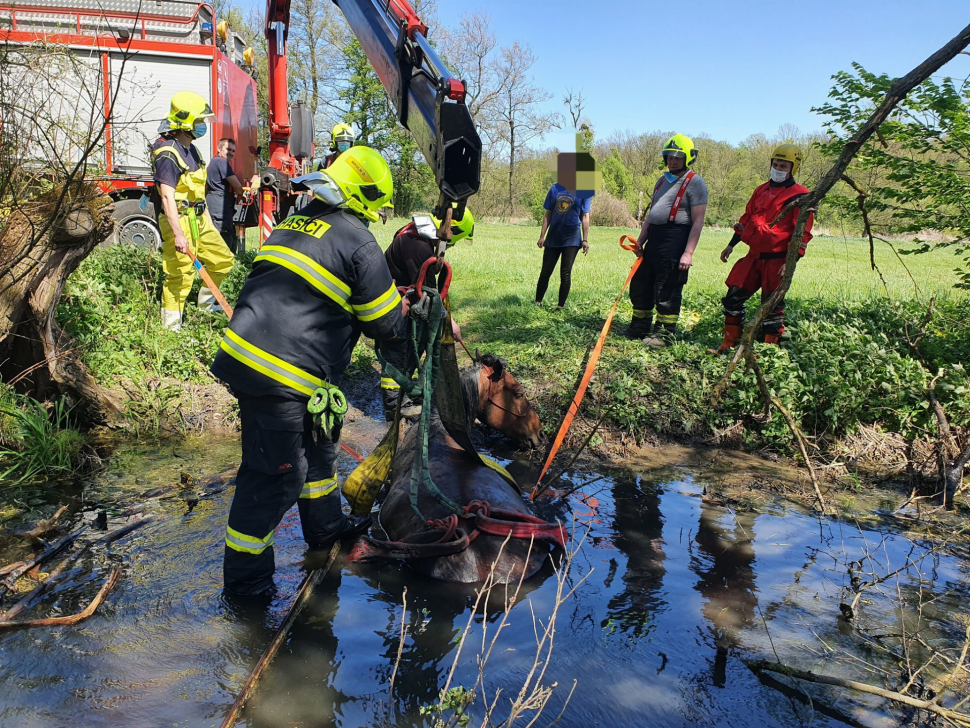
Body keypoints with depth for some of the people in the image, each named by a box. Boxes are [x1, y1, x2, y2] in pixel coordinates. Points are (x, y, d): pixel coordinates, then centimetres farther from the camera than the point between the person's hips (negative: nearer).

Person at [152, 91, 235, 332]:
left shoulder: (190, 149, 13)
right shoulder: (168, 153, -17)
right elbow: (167, 196, -23)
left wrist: (207, 219, 22)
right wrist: (178, 234, -28)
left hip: (199, 219, 10)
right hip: (179, 220, -9)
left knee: (222, 259, 16)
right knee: (180, 274, -6)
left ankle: (206, 301, 34)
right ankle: (170, 325, 5)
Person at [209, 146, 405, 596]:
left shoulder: (291, 225, 17)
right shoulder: (358, 244, -7)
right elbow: (387, 325, 0)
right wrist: (403, 307, 21)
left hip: (244, 352, 9)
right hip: (280, 376, -9)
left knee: (316, 441, 24)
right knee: (276, 474, 2)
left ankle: (325, 526, 43)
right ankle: (244, 575, 15)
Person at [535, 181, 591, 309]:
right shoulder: (555, 188, 5)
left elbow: (585, 216, 0)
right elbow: (548, 214, 8)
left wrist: (585, 239, -5)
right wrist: (542, 236, 5)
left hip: (572, 238, -2)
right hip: (553, 237, 2)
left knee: (565, 274, -3)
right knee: (545, 272, 6)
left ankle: (561, 306, 5)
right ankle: (537, 302, 16)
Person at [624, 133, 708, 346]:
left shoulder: (695, 183, -6)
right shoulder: (663, 180, 19)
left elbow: (697, 221, -12)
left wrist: (688, 253, -19)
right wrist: (640, 240, 17)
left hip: (675, 239, -8)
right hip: (654, 238, 8)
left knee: (667, 289, -4)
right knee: (640, 284, 12)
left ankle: (664, 334, 7)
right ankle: (639, 328, 26)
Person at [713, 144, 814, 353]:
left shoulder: (800, 196, -7)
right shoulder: (762, 190, 15)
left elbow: (802, 234, -11)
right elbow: (747, 218, 22)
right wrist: (731, 245, 20)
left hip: (776, 260, -6)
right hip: (754, 256, 7)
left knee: (772, 305, 0)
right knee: (733, 297, 5)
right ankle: (729, 344, 15)